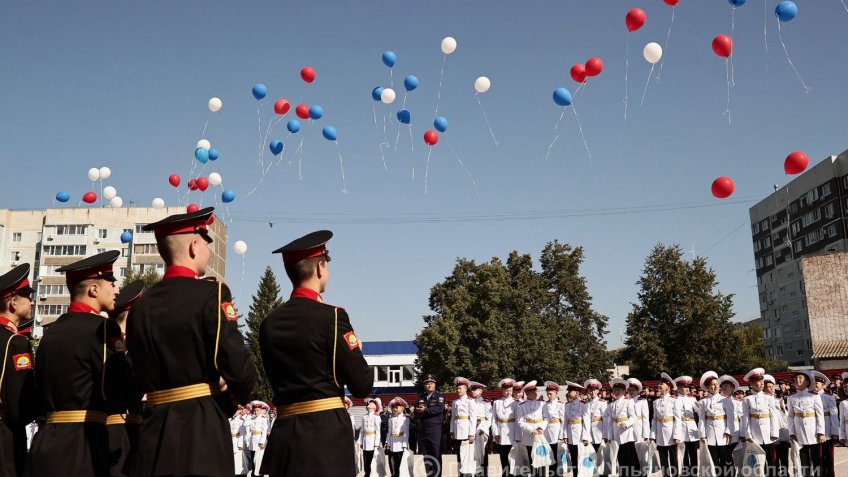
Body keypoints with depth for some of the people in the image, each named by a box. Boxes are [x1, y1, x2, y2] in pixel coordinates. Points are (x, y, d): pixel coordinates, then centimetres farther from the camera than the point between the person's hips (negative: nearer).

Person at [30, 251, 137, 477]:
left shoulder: (51, 332, 12)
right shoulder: (101, 328, -12)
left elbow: (41, 389, 19)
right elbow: (123, 393, -14)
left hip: (47, 443, 8)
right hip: (83, 444, -8)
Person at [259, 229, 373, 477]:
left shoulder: (269, 323, 8)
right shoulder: (331, 316, -10)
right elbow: (362, 385, -9)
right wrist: (357, 352, 11)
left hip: (283, 431, 6)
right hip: (326, 431, -6)